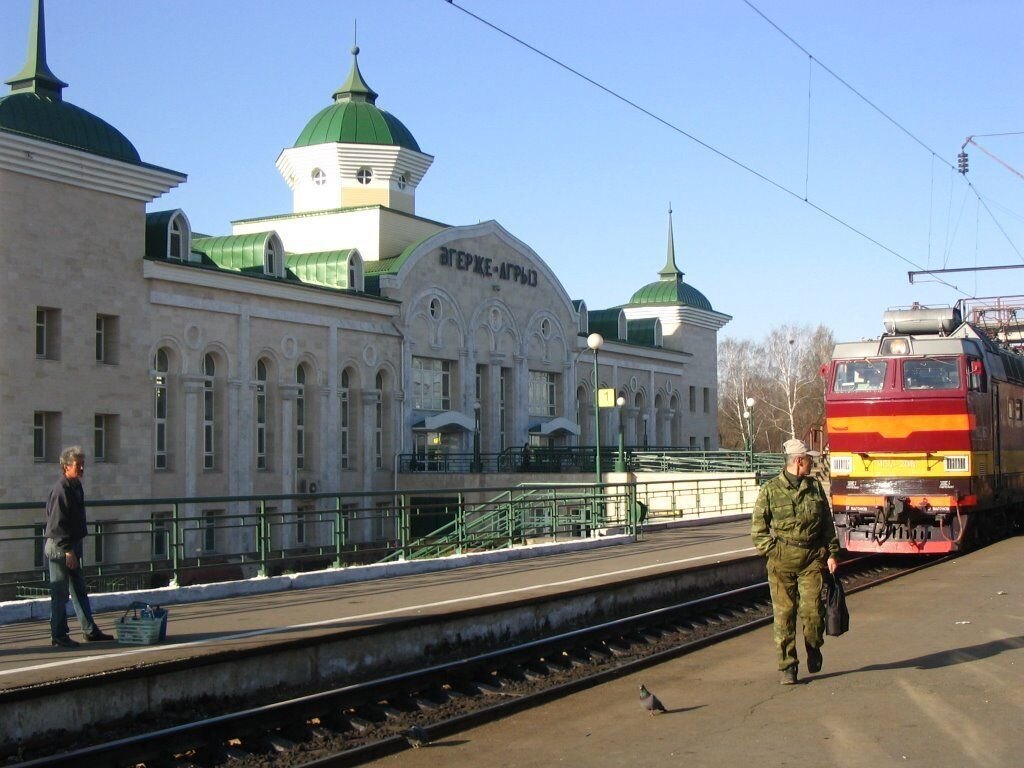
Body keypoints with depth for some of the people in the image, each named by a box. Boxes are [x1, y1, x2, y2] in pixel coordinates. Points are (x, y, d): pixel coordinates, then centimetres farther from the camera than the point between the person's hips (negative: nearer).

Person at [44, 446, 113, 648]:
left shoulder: (76, 487, 12)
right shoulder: (61, 489, -17)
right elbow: (57, 523, -21)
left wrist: (75, 548, 17)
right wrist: (68, 550, -21)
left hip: (72, 546, 10)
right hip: (59, 547, -10)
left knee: (79, 590, 13)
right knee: (60, 593, -2)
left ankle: (90, 630, 19)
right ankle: (58, 635, 5)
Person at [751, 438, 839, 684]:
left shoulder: (815, 487, 11)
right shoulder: (771, 489, 1)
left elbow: (827, 523, 15)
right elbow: (758, 527, 6)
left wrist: (832, 553, 8)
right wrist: (772, 551, -4)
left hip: (813, 557, 2)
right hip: (782, 560, -2)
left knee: (812, 609, -5)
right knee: (784, 612, -1)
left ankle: (813, 648, 24)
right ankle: (787, 667, 6)